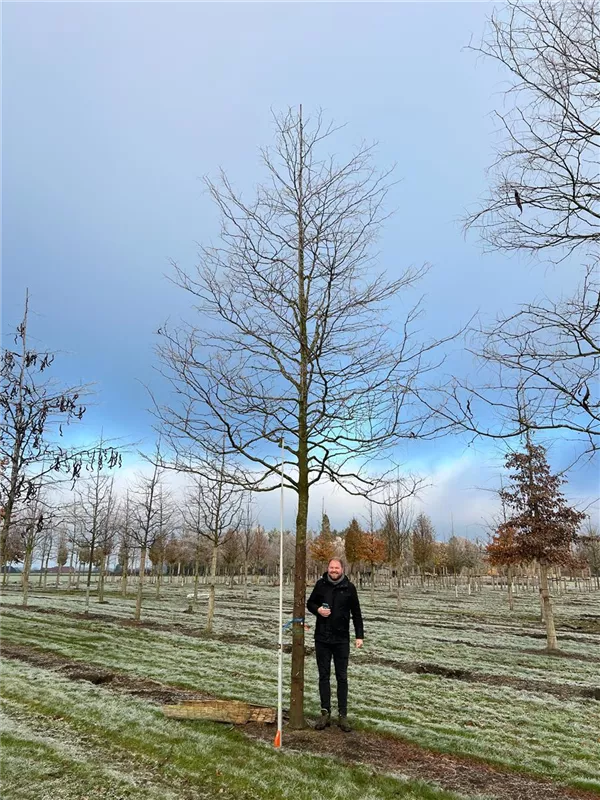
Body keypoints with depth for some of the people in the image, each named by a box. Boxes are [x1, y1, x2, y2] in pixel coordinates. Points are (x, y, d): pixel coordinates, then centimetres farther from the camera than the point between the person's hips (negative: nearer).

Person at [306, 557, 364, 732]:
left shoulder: (349, 587, -3)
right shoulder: (321, 584, -1)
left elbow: (356, 613, 3)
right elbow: (310, 603, 10)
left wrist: (359, 635, -1)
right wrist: (318, 609, -11)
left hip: (341, 639, -1)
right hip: (322, 638, 1)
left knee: (342, 678, 6)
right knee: (324, 676, 9)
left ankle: (343, 716, 14)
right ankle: (325, 713, 19)